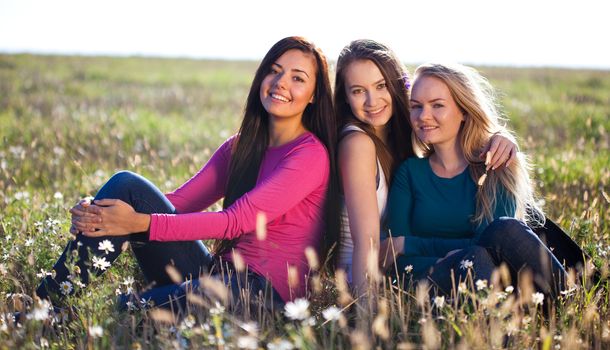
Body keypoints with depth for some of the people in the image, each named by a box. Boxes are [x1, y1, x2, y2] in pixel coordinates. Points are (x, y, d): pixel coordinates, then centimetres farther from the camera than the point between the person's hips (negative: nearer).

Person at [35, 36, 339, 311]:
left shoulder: (311, 154, -9)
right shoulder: (238, 147, 14)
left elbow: (237, 220, -18)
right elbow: (178, 202, 5)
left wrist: (141, 223, -22)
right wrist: (97, 212, -12)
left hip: (264, 292, -7)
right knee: (127, 185, -11)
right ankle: (43, 302, -14)